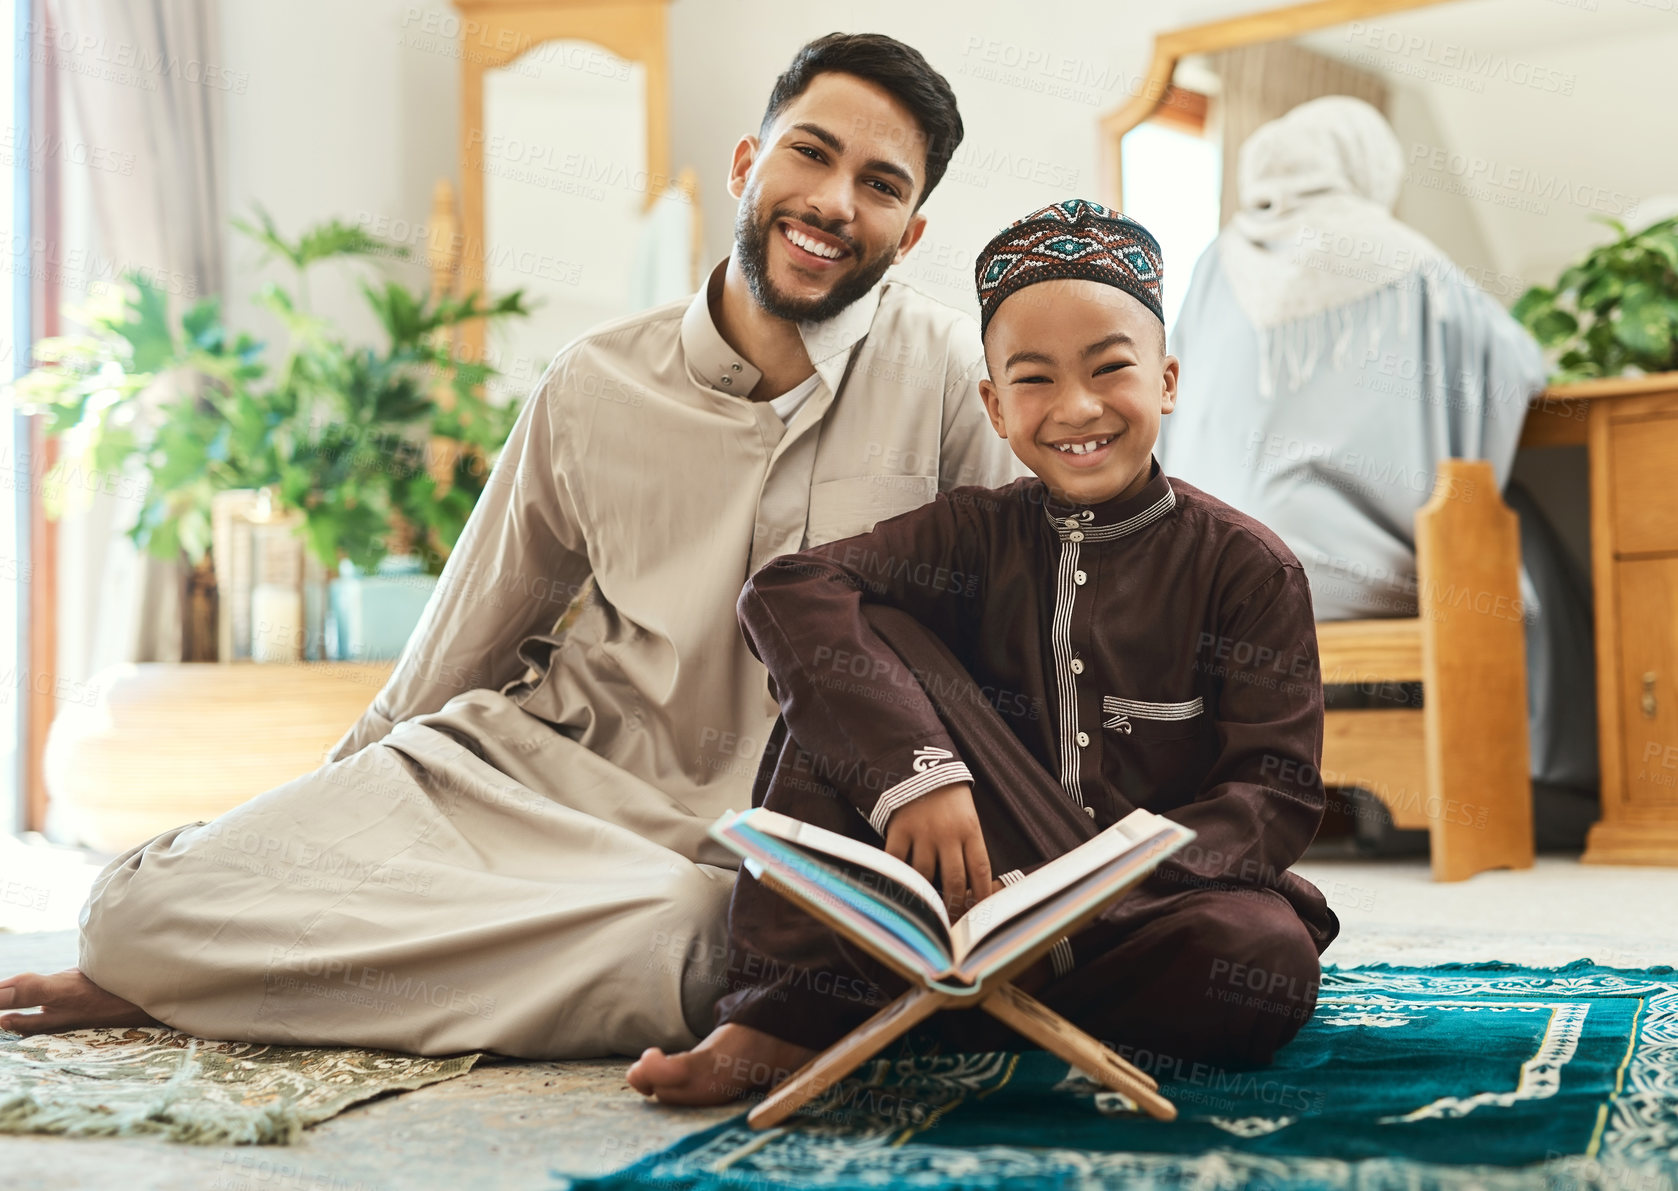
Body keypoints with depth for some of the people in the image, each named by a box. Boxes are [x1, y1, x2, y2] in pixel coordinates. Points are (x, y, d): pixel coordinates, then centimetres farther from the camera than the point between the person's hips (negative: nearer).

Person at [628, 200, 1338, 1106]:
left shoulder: (1247, 568, -2)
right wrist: (917, 768, -30)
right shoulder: (979, 537, 3)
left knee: (1266, 967, -36)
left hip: (1156, 898, -1)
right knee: (858, 637, -11)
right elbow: (785, 592, -13)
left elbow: (1277, 793, -9)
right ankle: (788, 1006, -22)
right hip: (983, 887, 1)